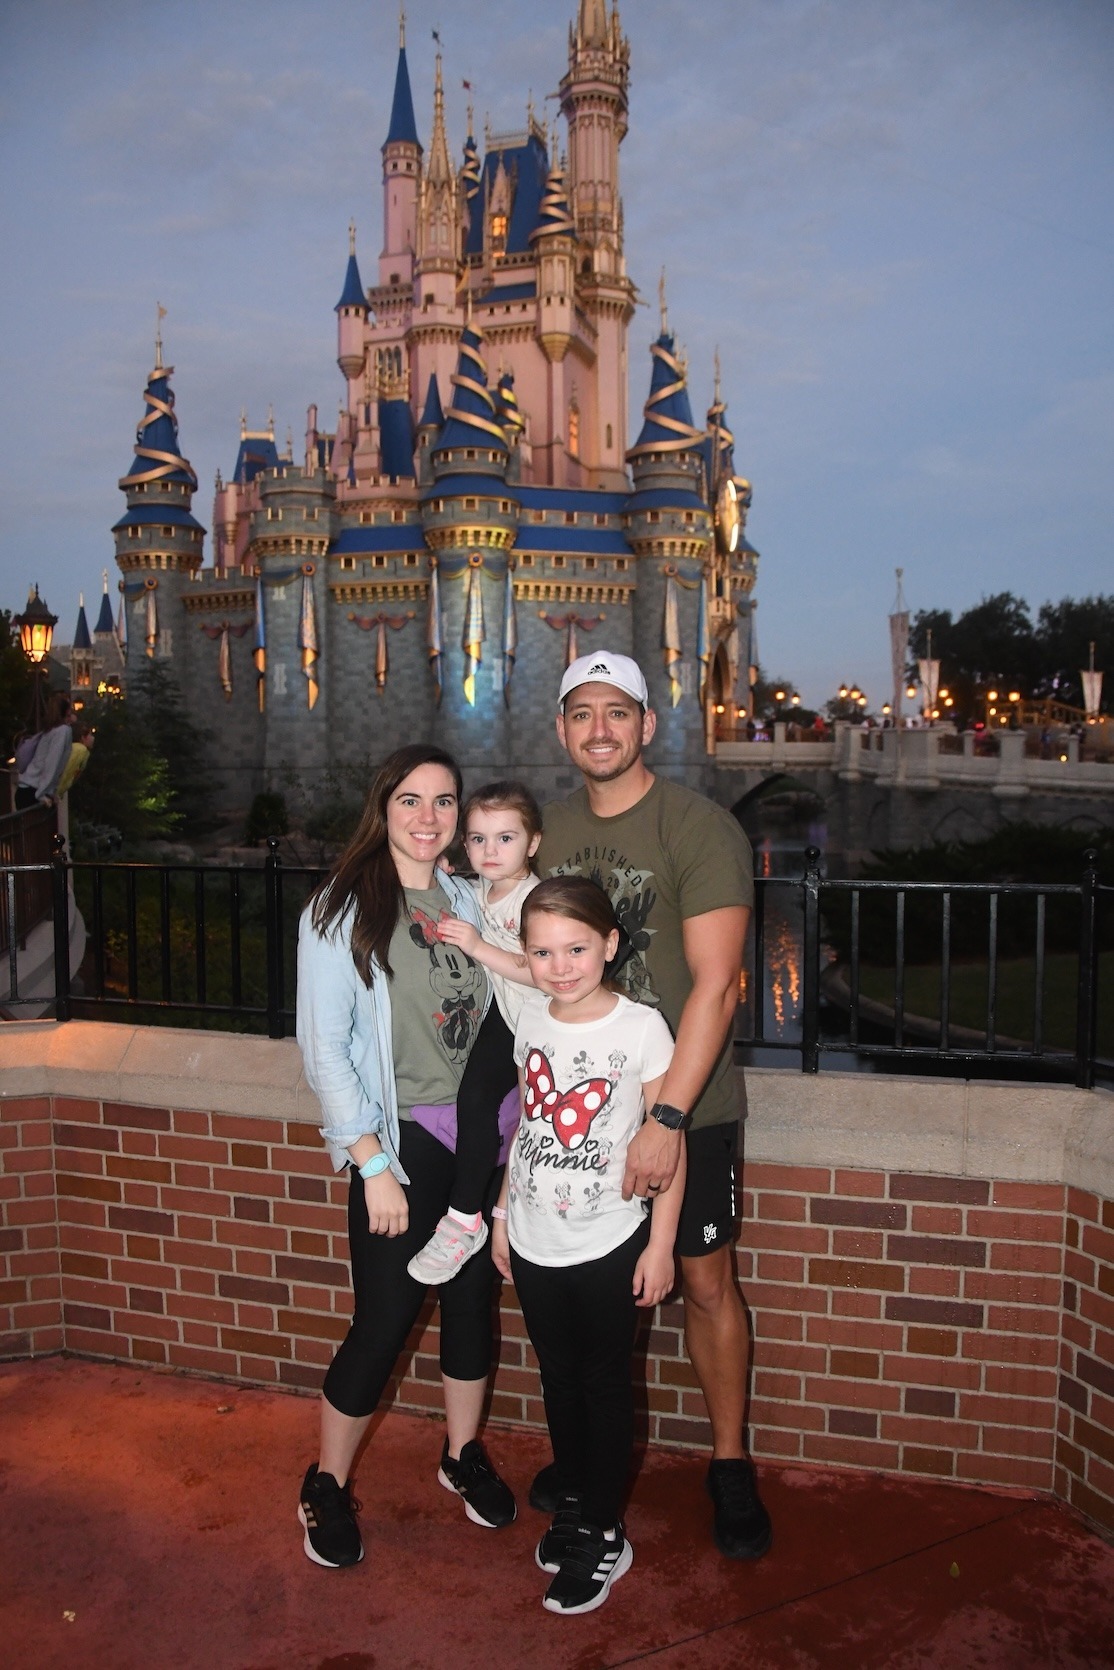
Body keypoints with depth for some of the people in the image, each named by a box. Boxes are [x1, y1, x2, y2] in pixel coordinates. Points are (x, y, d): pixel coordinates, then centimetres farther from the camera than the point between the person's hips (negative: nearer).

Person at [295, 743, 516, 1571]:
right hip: (401, 1138, -5)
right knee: (386, 1318, -1)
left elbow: (491, 1021, 11)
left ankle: (464, 1455, 37)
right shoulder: (342, 910, -9)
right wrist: (373, 1163, -15)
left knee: (473, 1296, 14)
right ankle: (327, 1486, 23)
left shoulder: (467, 903, 6)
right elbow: (324, 1046, -11)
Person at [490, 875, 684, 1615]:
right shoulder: (531, 1021, -1)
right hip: (535, 1243, 5)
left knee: (605, 1385, 11)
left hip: (607, 1246, -5)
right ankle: (574, 1504, 40)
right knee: (559, 1378, 20)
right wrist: (504, 1212, 13)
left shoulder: (641, 1028, -16)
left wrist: (660, 1245, -12)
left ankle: (604, 1535, 28)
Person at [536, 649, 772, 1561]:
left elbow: (716, 982, -20)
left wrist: (668, 1117, -24)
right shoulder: (548, 829, 4)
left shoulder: (700, 827, -14)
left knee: (707, 1283, 8)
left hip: (685, 1105, -4)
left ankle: (730, 1464, 29)